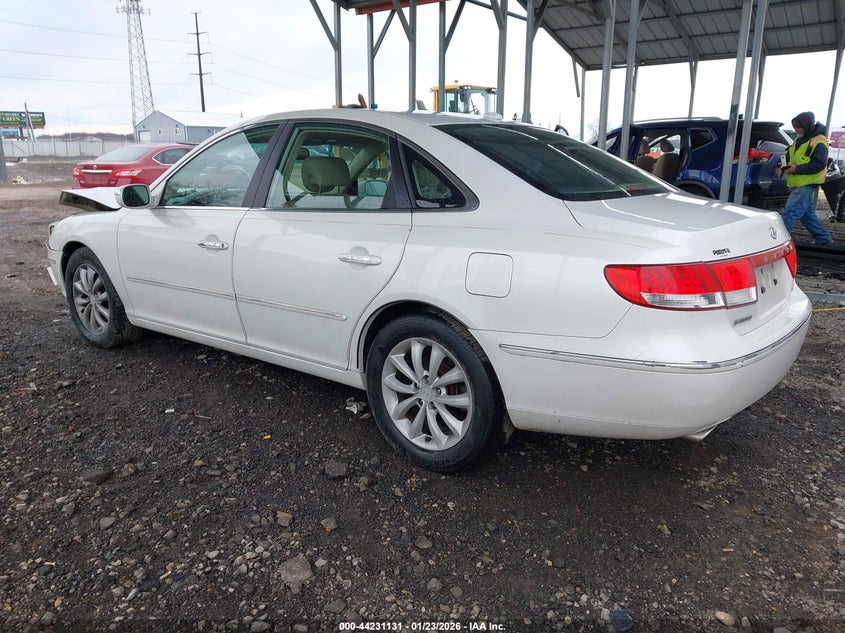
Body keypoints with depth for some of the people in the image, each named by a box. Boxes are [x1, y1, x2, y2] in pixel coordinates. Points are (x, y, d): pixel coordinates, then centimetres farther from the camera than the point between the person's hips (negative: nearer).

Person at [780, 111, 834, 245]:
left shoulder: (818, 142, -14)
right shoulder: (800, 139, 15)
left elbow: (819, 164, -20)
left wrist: (796, 169, -23)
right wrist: (788, 166, 5)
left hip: (807, 185, -10)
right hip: (797, 184, 10)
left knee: (790, 213, -16)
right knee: (807, 213, 18)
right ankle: (823, 239, 30)